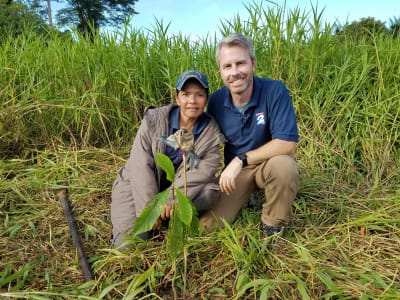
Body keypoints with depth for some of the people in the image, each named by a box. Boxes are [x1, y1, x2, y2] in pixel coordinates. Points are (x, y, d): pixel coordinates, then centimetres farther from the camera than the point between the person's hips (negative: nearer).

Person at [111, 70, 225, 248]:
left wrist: (173, 197, -30)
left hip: (177, 189, 2)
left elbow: (204, 169, -18)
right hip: (137, 189, -2)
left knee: (211, 191, -25)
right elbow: (140, 167, -18)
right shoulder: (154, 120, -14)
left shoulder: (211, 132, -8)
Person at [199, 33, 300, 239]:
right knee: (205, 226, -9)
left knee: (284, 165, -39)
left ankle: (273, 226, -9)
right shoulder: (216, 101, -10)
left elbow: (287, 143, -27)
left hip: (270, 163, -2)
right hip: (234, 170, 3)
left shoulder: (275, 91, -21)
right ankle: (248, 195, 19)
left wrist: (241, 160, -27)